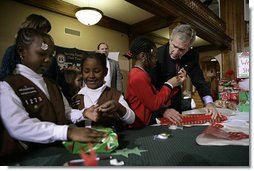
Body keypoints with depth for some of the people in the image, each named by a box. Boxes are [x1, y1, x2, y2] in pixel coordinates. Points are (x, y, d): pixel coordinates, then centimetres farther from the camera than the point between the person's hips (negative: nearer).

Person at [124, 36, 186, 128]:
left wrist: (174, 84, 3)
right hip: (143, 125, -8)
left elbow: (158, 98, 6)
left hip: (148, 120, 8)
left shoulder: (140, 73, 9)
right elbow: (154, 104, -18)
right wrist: (169, 85, -8)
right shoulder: (138, 76, -19)